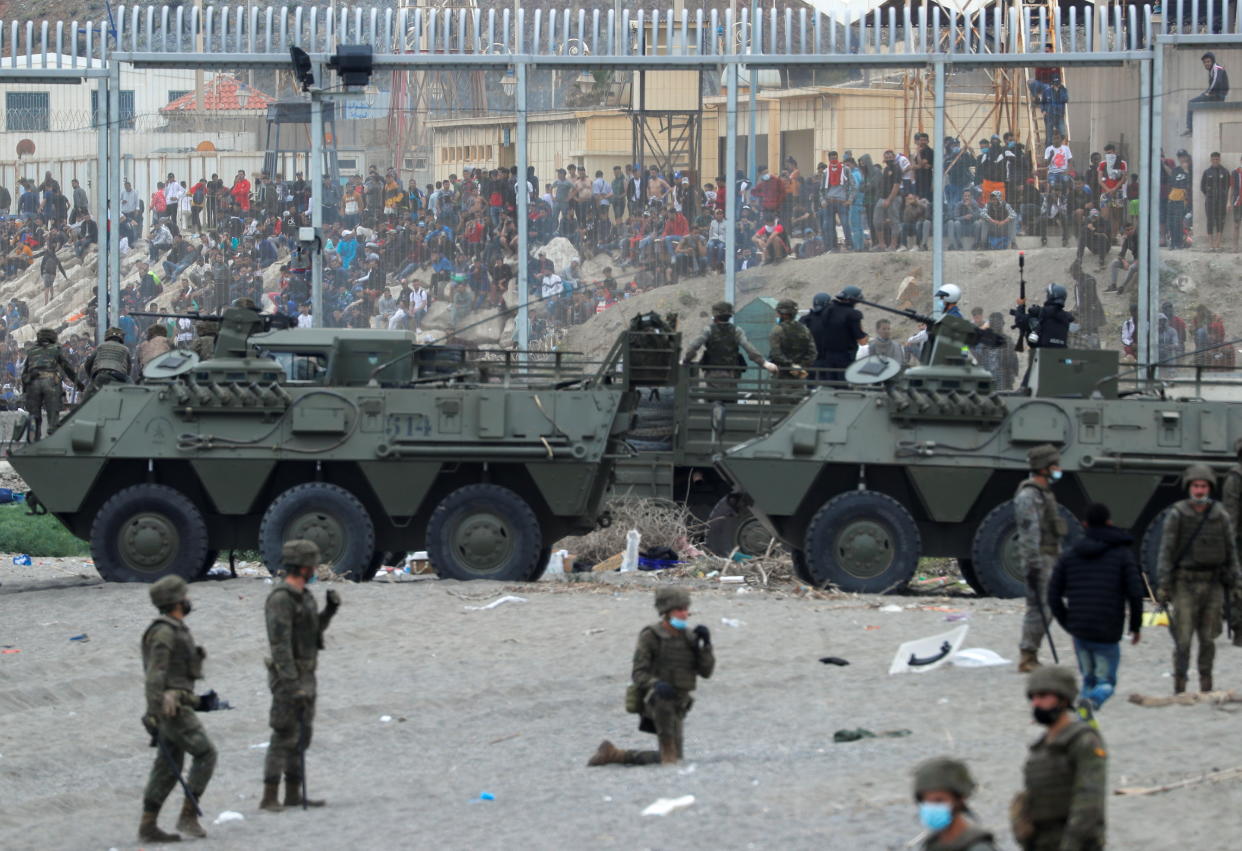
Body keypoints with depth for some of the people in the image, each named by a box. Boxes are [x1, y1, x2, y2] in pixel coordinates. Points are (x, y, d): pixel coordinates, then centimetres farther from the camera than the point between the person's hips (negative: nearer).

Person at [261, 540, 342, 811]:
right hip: (288, 676, -10)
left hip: (305, 675, 10)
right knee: (284, 736, -11)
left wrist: (330, 609, 5)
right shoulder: (280, 599, -19)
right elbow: (279, 643, -24)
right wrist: (292, 684, -28)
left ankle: (293, 794, 18)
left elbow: (314, 630, 23)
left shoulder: (302, 595, 12)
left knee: (302, 735, 12)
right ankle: (270, 797, -10)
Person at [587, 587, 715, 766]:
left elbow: (706, 671, 1)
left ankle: (614, 754, 22)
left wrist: (705, 644, -14)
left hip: (676, 708, 6)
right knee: (663, 693, -42)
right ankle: (667, 747, -28)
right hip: (653, 699, -6)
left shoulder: (689, 637, 4)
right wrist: (656, 684, -36)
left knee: (674, 759, 9)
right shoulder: (650, 637, -11)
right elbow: (638, 674, -15)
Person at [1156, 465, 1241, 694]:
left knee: (1208, 638, 6)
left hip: (1213, 583, 3)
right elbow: (1166, 551, -4)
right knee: (1183, 638, -7)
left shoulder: (1221, 516, 3)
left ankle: (1206, 684, 15)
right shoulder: (1176, 515, -5)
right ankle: (1179, 685, 0)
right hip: (1185, 584, -3)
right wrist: (1163, 584, -9)